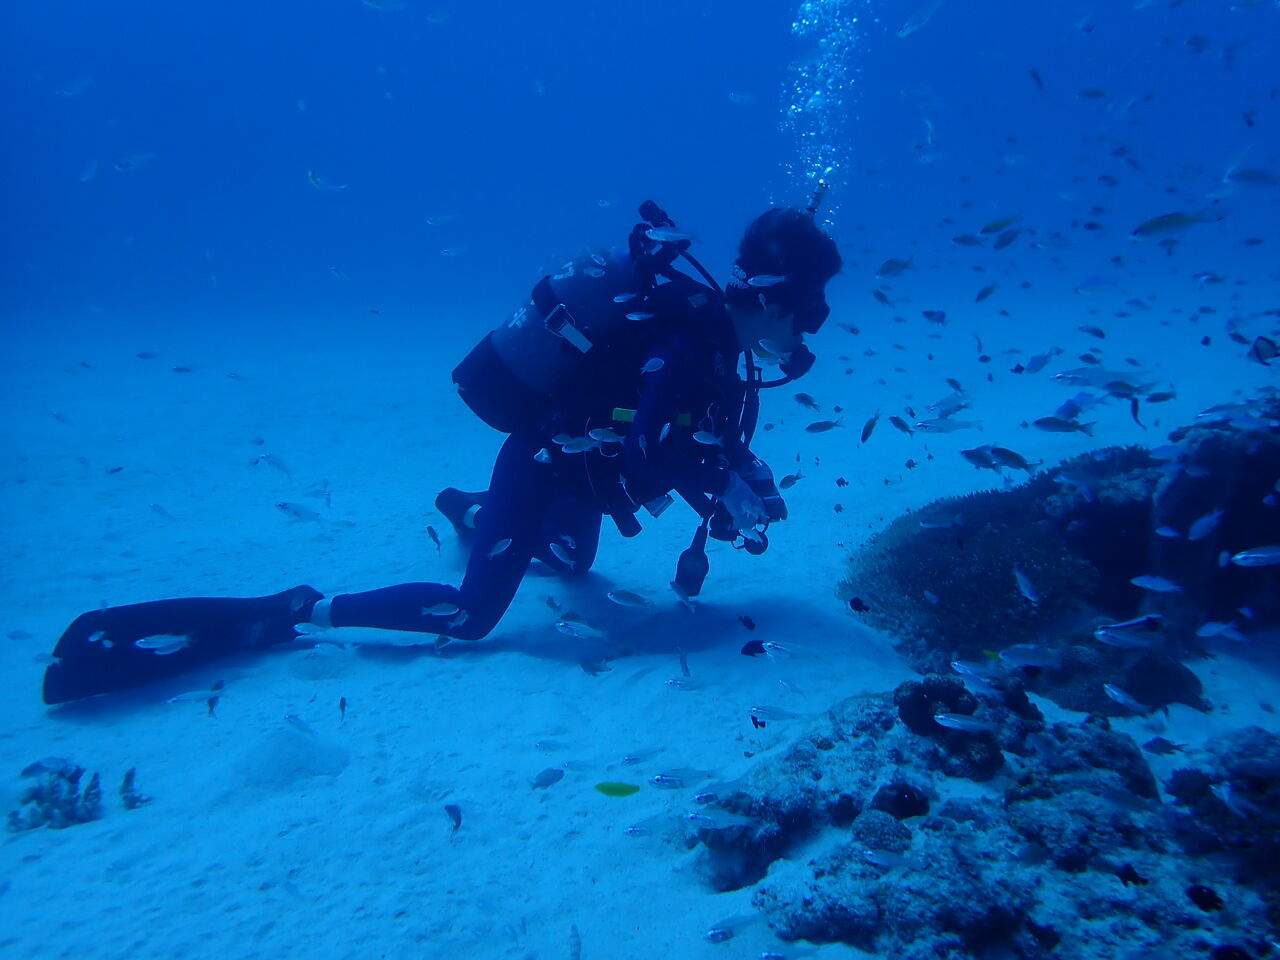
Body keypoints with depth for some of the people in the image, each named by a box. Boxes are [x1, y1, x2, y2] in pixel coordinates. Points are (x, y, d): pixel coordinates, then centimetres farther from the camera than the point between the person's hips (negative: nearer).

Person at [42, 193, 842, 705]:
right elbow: (642, 459, -36)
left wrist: (743, 477, -3)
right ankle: (290, 614, -3)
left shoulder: (714, 326, 0)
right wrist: (723, 498, -24)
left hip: (571, 455, 10)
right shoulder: (685, 343, -30)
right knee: (471, 615, -9)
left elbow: (712, 423, 12)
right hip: (542, 461, -10)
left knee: (573, 561, 35)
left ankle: (467, 513, 55)